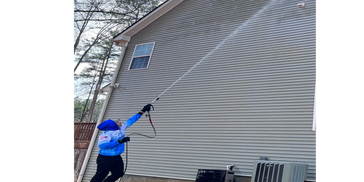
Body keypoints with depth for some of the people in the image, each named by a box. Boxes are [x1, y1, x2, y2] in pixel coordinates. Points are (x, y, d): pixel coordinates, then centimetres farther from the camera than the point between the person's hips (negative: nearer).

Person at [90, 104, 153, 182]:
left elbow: (131, 121, 12)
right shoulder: (106, 133, -20)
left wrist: (142, 111, 14)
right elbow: (101, 144, -32)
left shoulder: (121, 129, 4)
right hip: (106, 159, -8)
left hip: (117, 158, 8)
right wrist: (119, 141, -31)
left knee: (118, 174, 11)